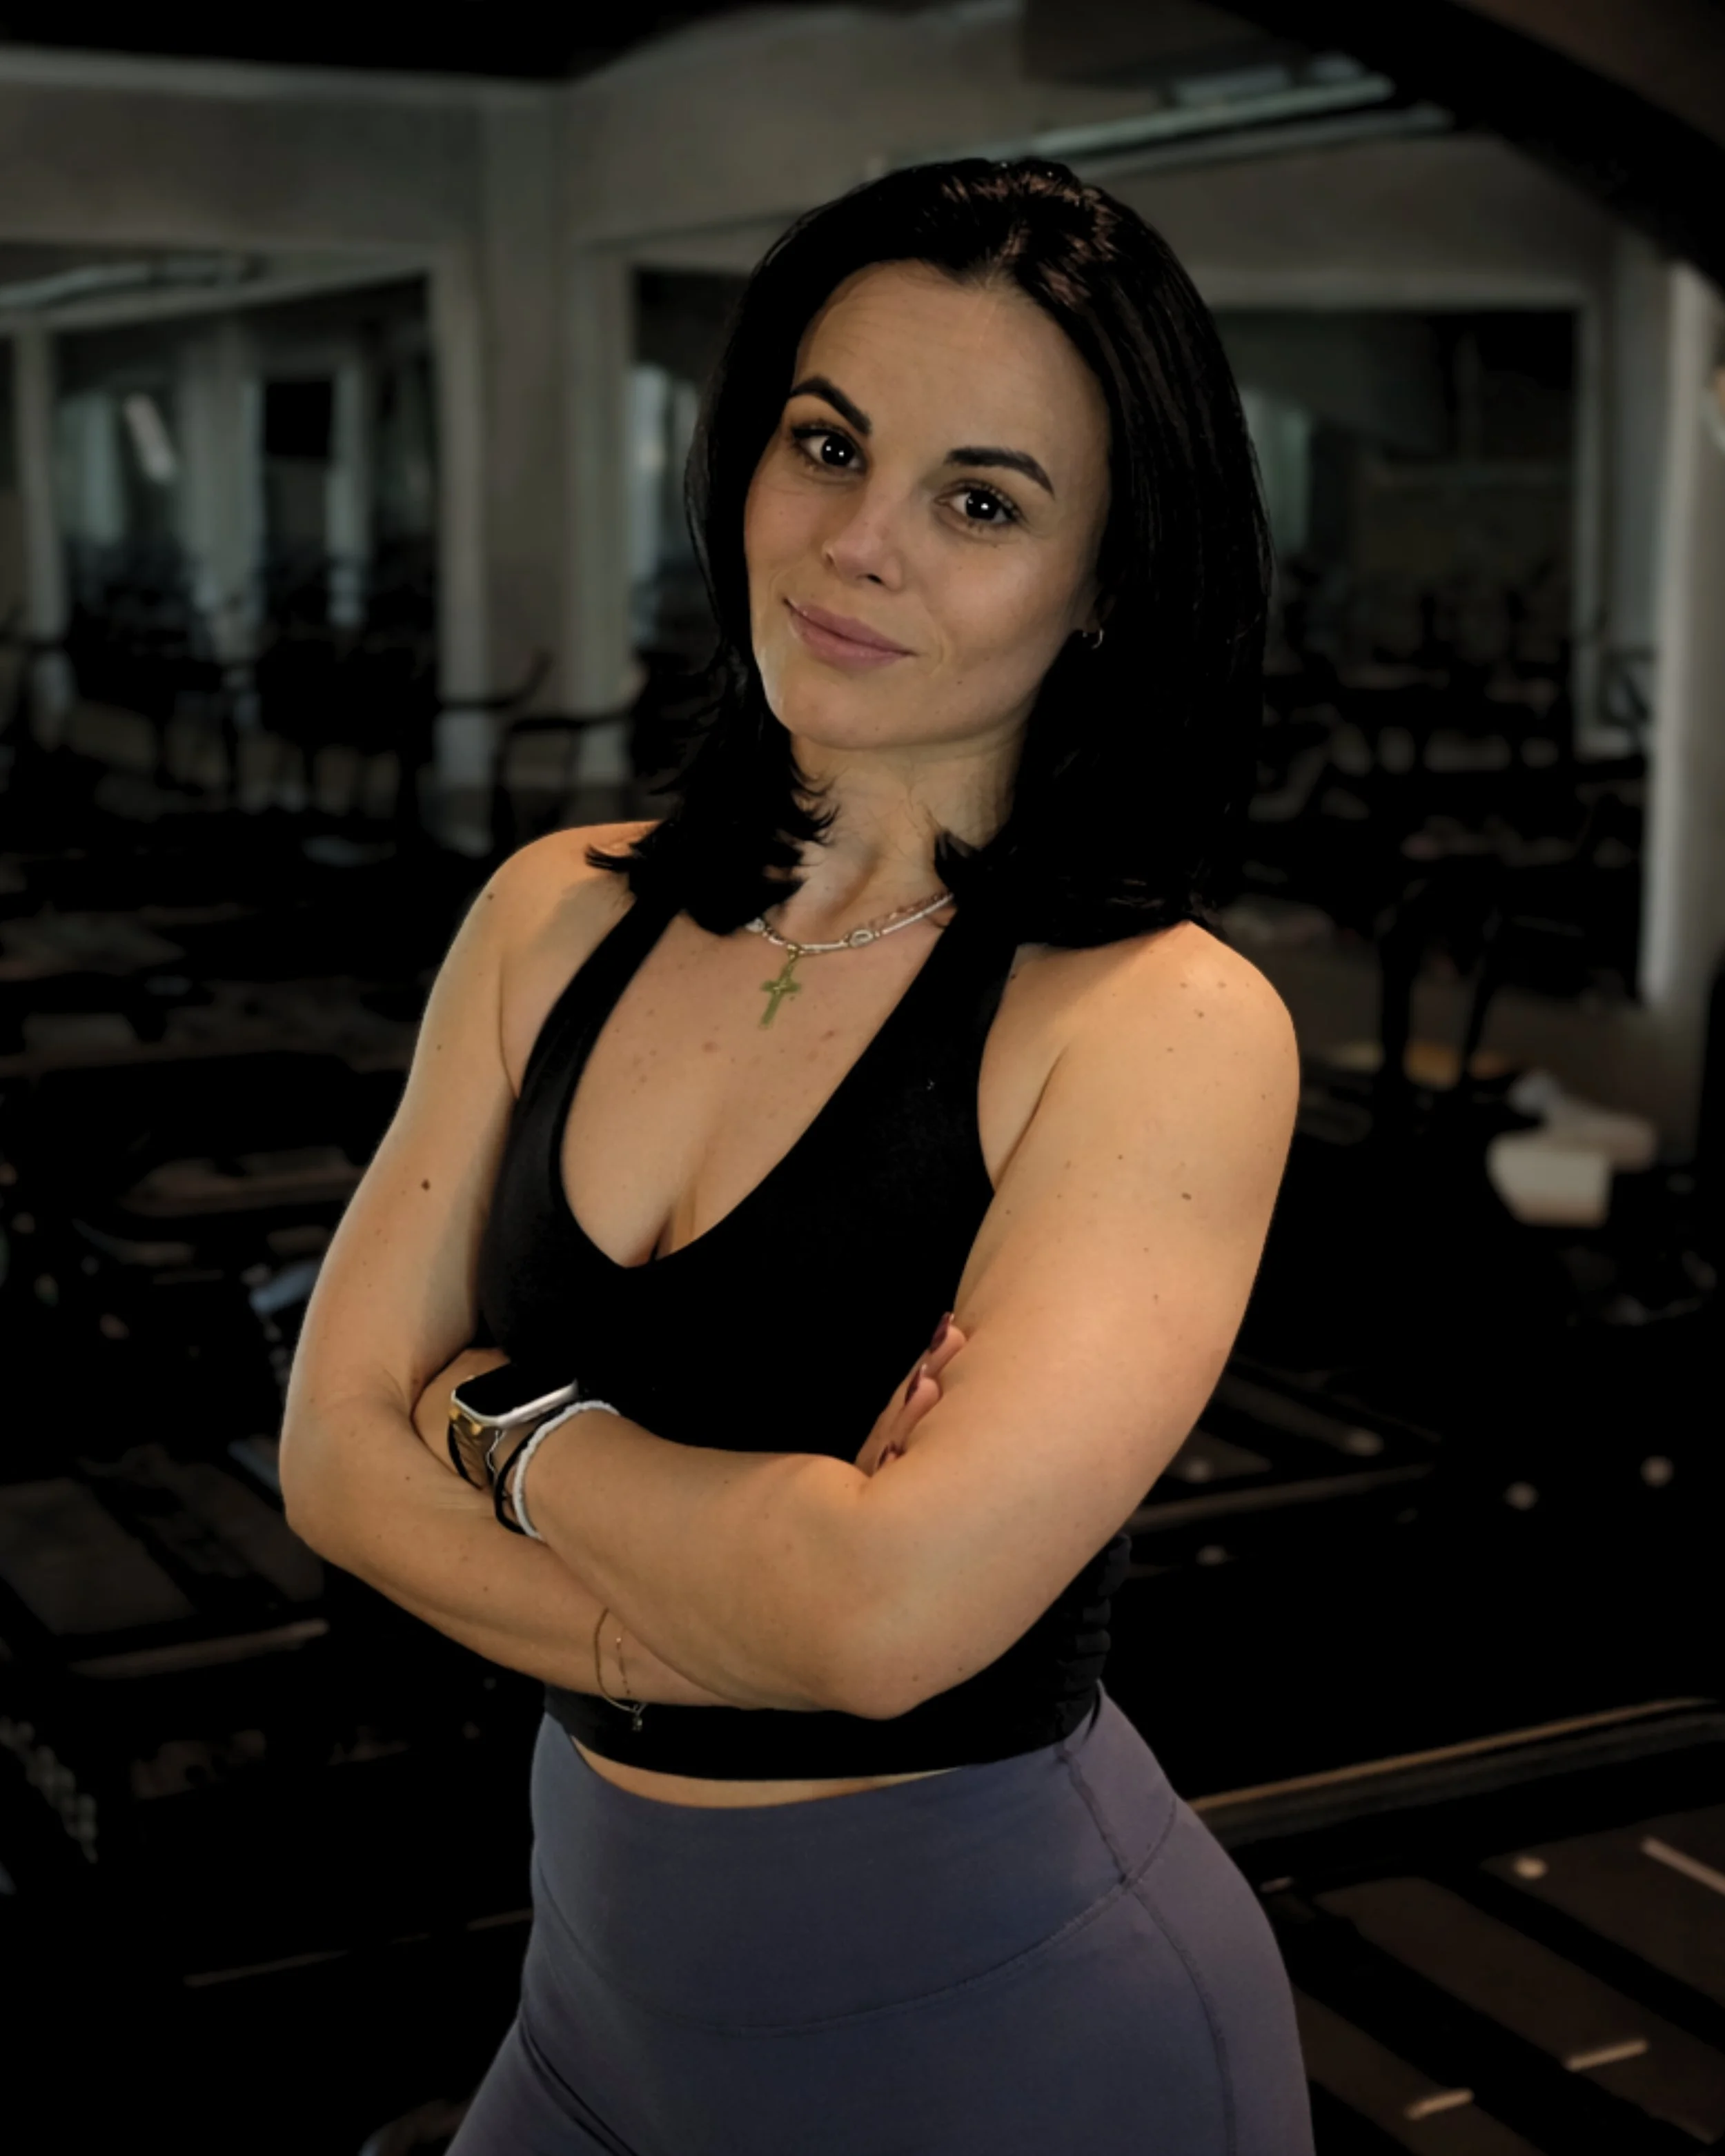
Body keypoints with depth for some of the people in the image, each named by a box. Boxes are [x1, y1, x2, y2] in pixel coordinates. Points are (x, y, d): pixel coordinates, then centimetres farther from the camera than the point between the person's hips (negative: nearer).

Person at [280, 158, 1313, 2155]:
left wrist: (506, 1421, -12)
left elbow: (895, 1604, -28)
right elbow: (336, 1447, -4)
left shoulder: (1165, 1021, -18)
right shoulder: (561, 917, -1)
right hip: (603, 1973, 5)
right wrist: (750, 1611, -18)